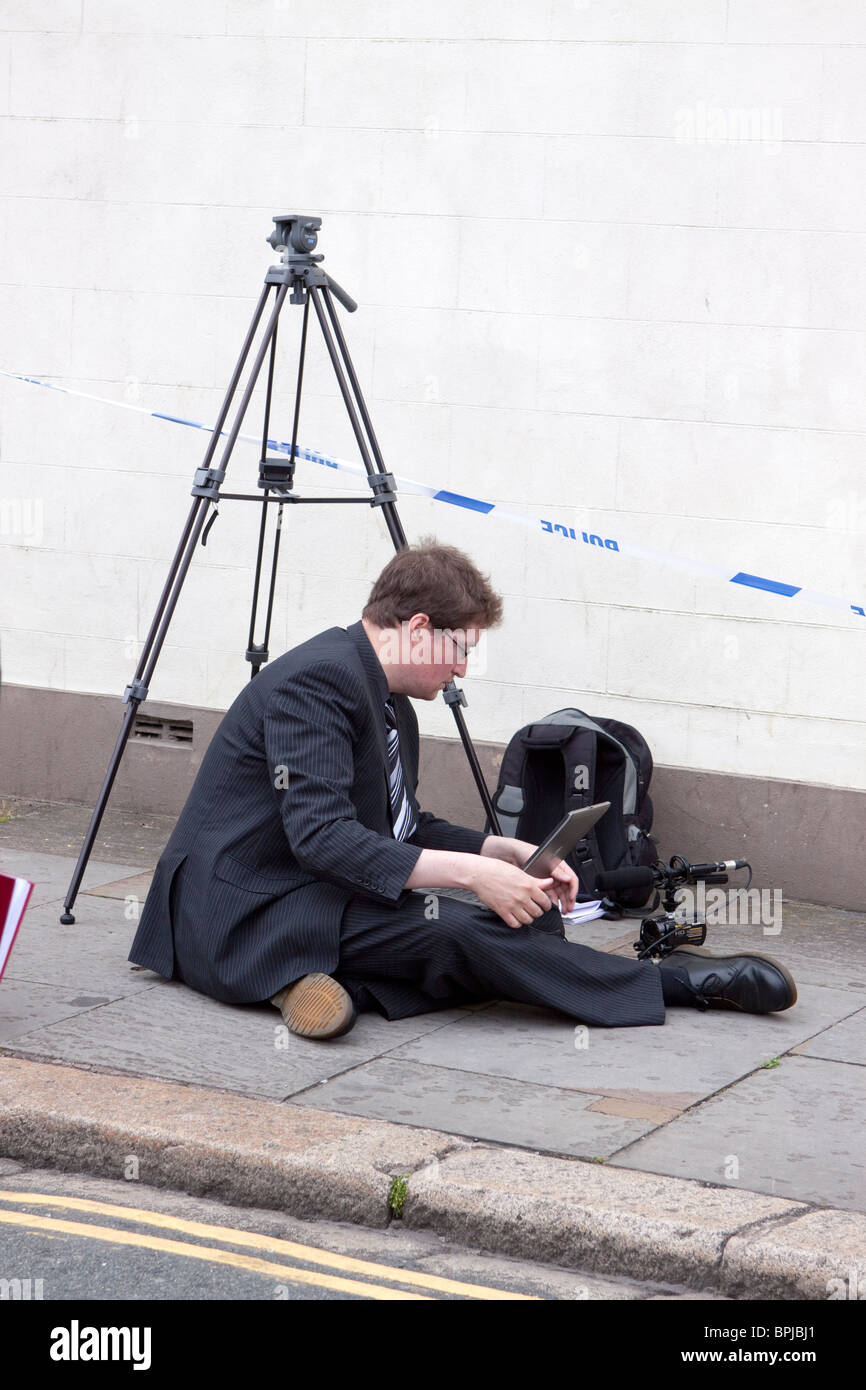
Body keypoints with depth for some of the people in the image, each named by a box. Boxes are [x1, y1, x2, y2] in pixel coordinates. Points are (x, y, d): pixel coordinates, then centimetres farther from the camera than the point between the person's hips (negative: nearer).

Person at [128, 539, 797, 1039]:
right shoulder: (317, 680, -18)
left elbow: (404, 828, 22)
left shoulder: (391, 703, 15)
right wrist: (473, 872, -30)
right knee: (453, 931, -30)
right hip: (246, 911, -10)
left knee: (532, 917, -9)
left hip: (317, 894, 10)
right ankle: (675, 982, -24)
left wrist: (515, 853, 6)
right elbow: (321, 836, -27)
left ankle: (321, 974, -17)